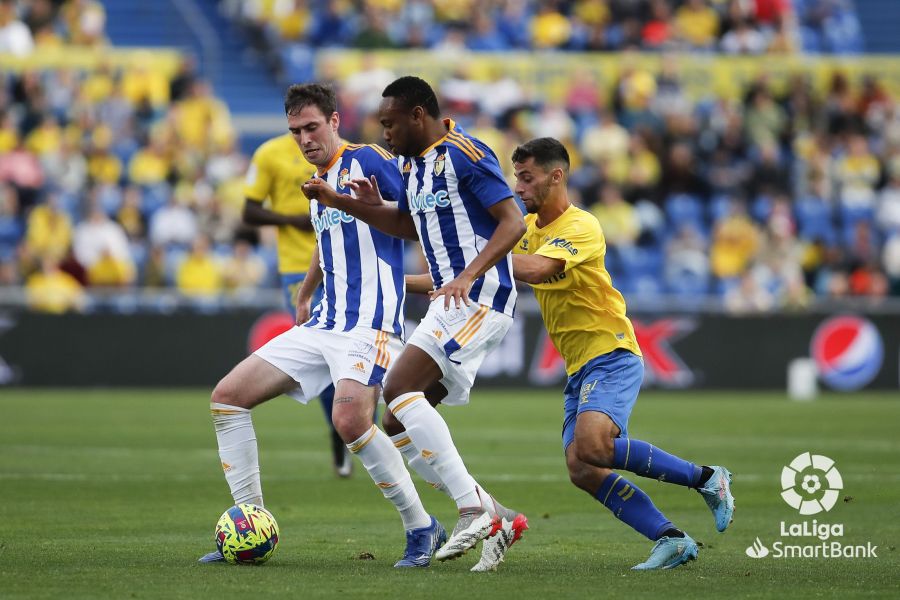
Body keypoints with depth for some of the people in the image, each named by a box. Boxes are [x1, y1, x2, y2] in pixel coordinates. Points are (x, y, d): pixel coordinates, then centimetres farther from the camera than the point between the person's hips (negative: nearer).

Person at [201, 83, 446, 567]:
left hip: (369, 322, -9)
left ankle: (421, 528, -14)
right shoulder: (318, 184, 19)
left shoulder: (365, 161, -7)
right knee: (227, 397, 2)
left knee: (350, 420, -31)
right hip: (323, 324, 9)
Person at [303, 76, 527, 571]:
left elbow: (513, 223, -18)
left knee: (399, 387, -24)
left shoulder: (464, 155, -12)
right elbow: (409, 225, 32)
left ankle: (474, 509, -23)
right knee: (398, 424, 4)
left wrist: (469, 275, -29)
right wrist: (339, 202, 23)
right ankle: (499, 520, 7)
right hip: (450, 306, 10)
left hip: (481, 297, -10)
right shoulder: (411, 163, 16)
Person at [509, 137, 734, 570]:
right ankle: (672, 540, -5)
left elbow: (535, 269, -30)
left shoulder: (582, 227, -14)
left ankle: (706, 478, -15)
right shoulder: (529, 228, 14)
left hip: (611, 355, -8)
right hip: (579, 368, 8)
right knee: (582, 471, -8)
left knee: (591, 445, -30)